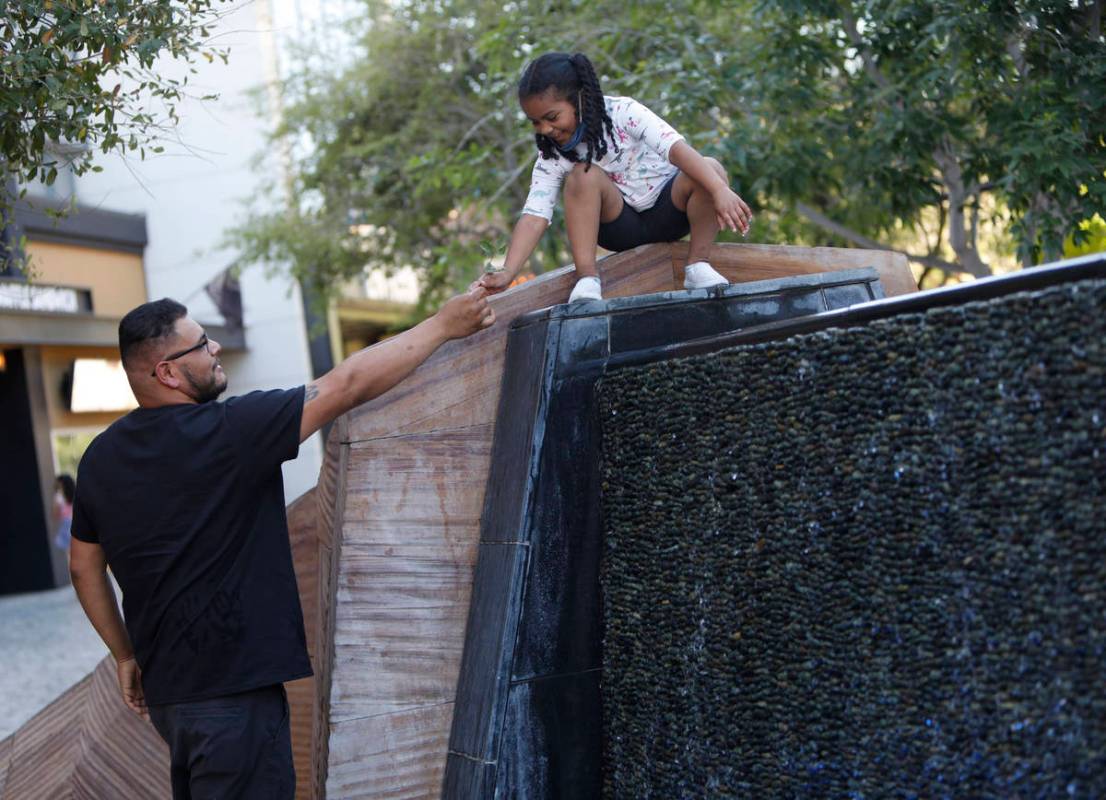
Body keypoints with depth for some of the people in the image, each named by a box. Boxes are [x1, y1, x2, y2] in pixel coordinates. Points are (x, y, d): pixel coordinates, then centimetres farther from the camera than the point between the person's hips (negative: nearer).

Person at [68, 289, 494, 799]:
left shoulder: (101, 457, 4)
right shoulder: (229, 431, -17)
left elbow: (84, 568, 13)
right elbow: (348, 385, -14)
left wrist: (126, 655, 23)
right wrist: (443, 326, -6)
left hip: (162, 687, 8)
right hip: (234, 687, -8)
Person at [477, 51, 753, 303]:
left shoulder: (623, 112, -19)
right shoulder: (551, 155, -10)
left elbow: (675, 147, -32)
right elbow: (534, 216, -19)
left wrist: (720, 189, -47)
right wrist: (507, 272, -36)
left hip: (668, 210, -1)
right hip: (620, 227, 1)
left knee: (709, 170, -31)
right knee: (583, 176, -28)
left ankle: (698, 264, -20)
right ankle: (587, 278, -27)